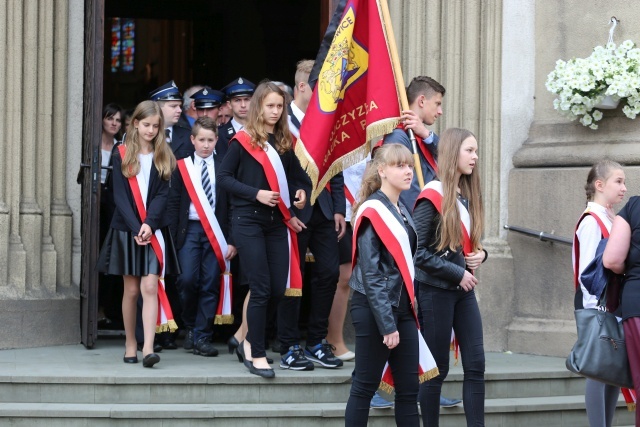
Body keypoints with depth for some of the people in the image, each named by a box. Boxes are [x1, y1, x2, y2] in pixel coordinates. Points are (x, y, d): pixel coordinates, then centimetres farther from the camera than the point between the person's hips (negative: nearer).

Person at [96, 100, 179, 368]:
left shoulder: (163, 157, 6)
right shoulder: (122, 155, 3)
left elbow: (163, 194, -1)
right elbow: (120, 195, -2)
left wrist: (149, 224, -15)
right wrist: (136, 228, -12)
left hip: (154, 230, 0)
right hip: (127, 229, 0)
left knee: (149, 287, -11)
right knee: (131, 289, 5)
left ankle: (148, 349, -18)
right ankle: (130, 344, 16)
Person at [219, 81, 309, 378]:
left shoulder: (285, 142, 10)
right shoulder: (243, 141, -3)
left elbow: (295, 177, 19)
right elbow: (224, 177, -4)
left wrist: (300, 191, -3)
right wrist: (255, 193, -15)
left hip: (277, 222, 5)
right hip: (248, 221, -5)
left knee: (279, 289, 2)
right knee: (261, 289, -7)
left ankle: (249, 341, 22)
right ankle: (257, 354, 2)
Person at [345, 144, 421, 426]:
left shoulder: (402, 211, 14)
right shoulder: (372, 212, -12)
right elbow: (370, 275, -16)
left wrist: (412, 303, 9)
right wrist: (387, 325, -19)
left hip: (403, 307, 8)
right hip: (374, 309, -8)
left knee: (409, 387, 6)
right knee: (365, 386, -1)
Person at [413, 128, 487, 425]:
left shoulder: (468, 197, 10)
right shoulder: (432, 197, -12)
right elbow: (418, 252, -16)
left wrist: (480, 254, -1)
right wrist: (458, 273, -16)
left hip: (464, 290, 7)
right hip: (436, 290, -7)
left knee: (475, 364, 2)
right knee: (437, 368, 0)